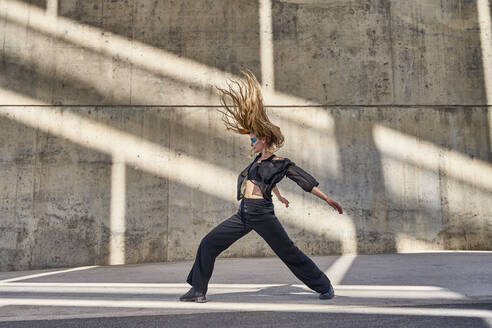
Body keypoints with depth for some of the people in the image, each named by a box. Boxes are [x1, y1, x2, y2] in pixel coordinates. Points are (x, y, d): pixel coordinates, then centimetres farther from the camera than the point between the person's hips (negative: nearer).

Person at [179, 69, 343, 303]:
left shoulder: (282, 163, -5)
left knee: (289, 253, 1)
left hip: (262, 213, -7)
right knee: (208, 244, 3)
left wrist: (328, 200, -6)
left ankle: (324, 286, 19)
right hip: (244, 213, 7)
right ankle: (198, 290, 12)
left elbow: (306, 181, -3)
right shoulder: (259, 160, 16)